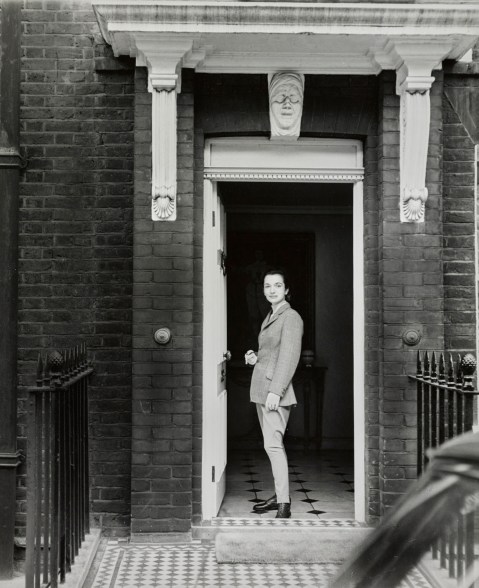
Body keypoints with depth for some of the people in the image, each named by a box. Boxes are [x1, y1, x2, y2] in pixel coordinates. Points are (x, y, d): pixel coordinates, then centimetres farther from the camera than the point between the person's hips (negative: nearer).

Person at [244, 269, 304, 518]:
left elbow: (289, 357, -16)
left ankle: (284, 505, -11)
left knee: (273, 444, -13)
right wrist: (254, 357, 6)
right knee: (273, 444, 12)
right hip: (261, 388, 9)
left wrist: (275, 391, -22)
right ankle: (279, 495, 21)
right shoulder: (270, 317, 18)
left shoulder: (291, 317, -9)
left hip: (275, 389, -9)